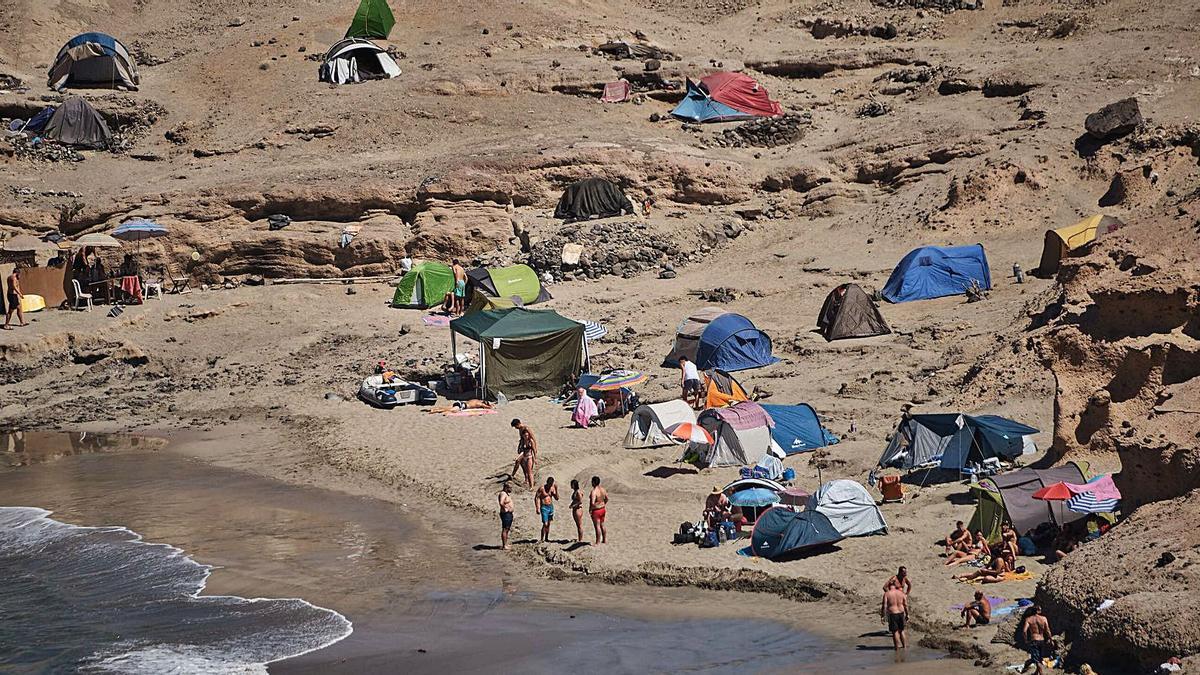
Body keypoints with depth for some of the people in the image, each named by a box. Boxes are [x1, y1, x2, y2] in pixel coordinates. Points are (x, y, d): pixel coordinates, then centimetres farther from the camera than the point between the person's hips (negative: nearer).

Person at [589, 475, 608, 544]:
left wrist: (590, 508, -17)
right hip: (602, 509, 8)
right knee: (602, 525, 22)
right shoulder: (603, 489, 0)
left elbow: (592, 503, -35)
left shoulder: (594, 491, -26)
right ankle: (605, 540, 32)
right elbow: (607, 498, 16)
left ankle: (598, 542, 10)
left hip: (596, 511, -8)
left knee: (597, 526, 2)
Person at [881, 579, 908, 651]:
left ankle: (897, 648, 13)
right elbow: (906, 605, 3)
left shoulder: (886, 594, -9)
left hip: (892, 614, -4)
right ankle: (905, 646, 26)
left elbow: (884, 606, -12)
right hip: (901, 613, 4)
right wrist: (907, 615, 13)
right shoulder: (902, 593, 1)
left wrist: (882, 616, -5)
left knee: (895, 632, 7)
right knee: (901, 630, 20)